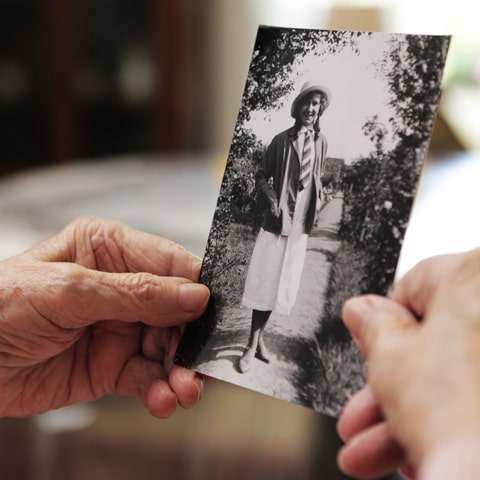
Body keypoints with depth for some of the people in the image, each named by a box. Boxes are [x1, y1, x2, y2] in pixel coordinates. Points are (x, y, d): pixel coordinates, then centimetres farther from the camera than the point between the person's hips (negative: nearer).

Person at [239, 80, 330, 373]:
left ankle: (260, 339, 22)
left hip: (301, 225, 4)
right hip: (278, 221, -4)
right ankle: (253, 346, 6)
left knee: (283, 285, 9)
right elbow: (262, 176, 2)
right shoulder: (282, 140, -4)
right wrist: (271, 200, -13)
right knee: (265, 283, -3)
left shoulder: (322, 143, 7)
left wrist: (319, 204, 6)